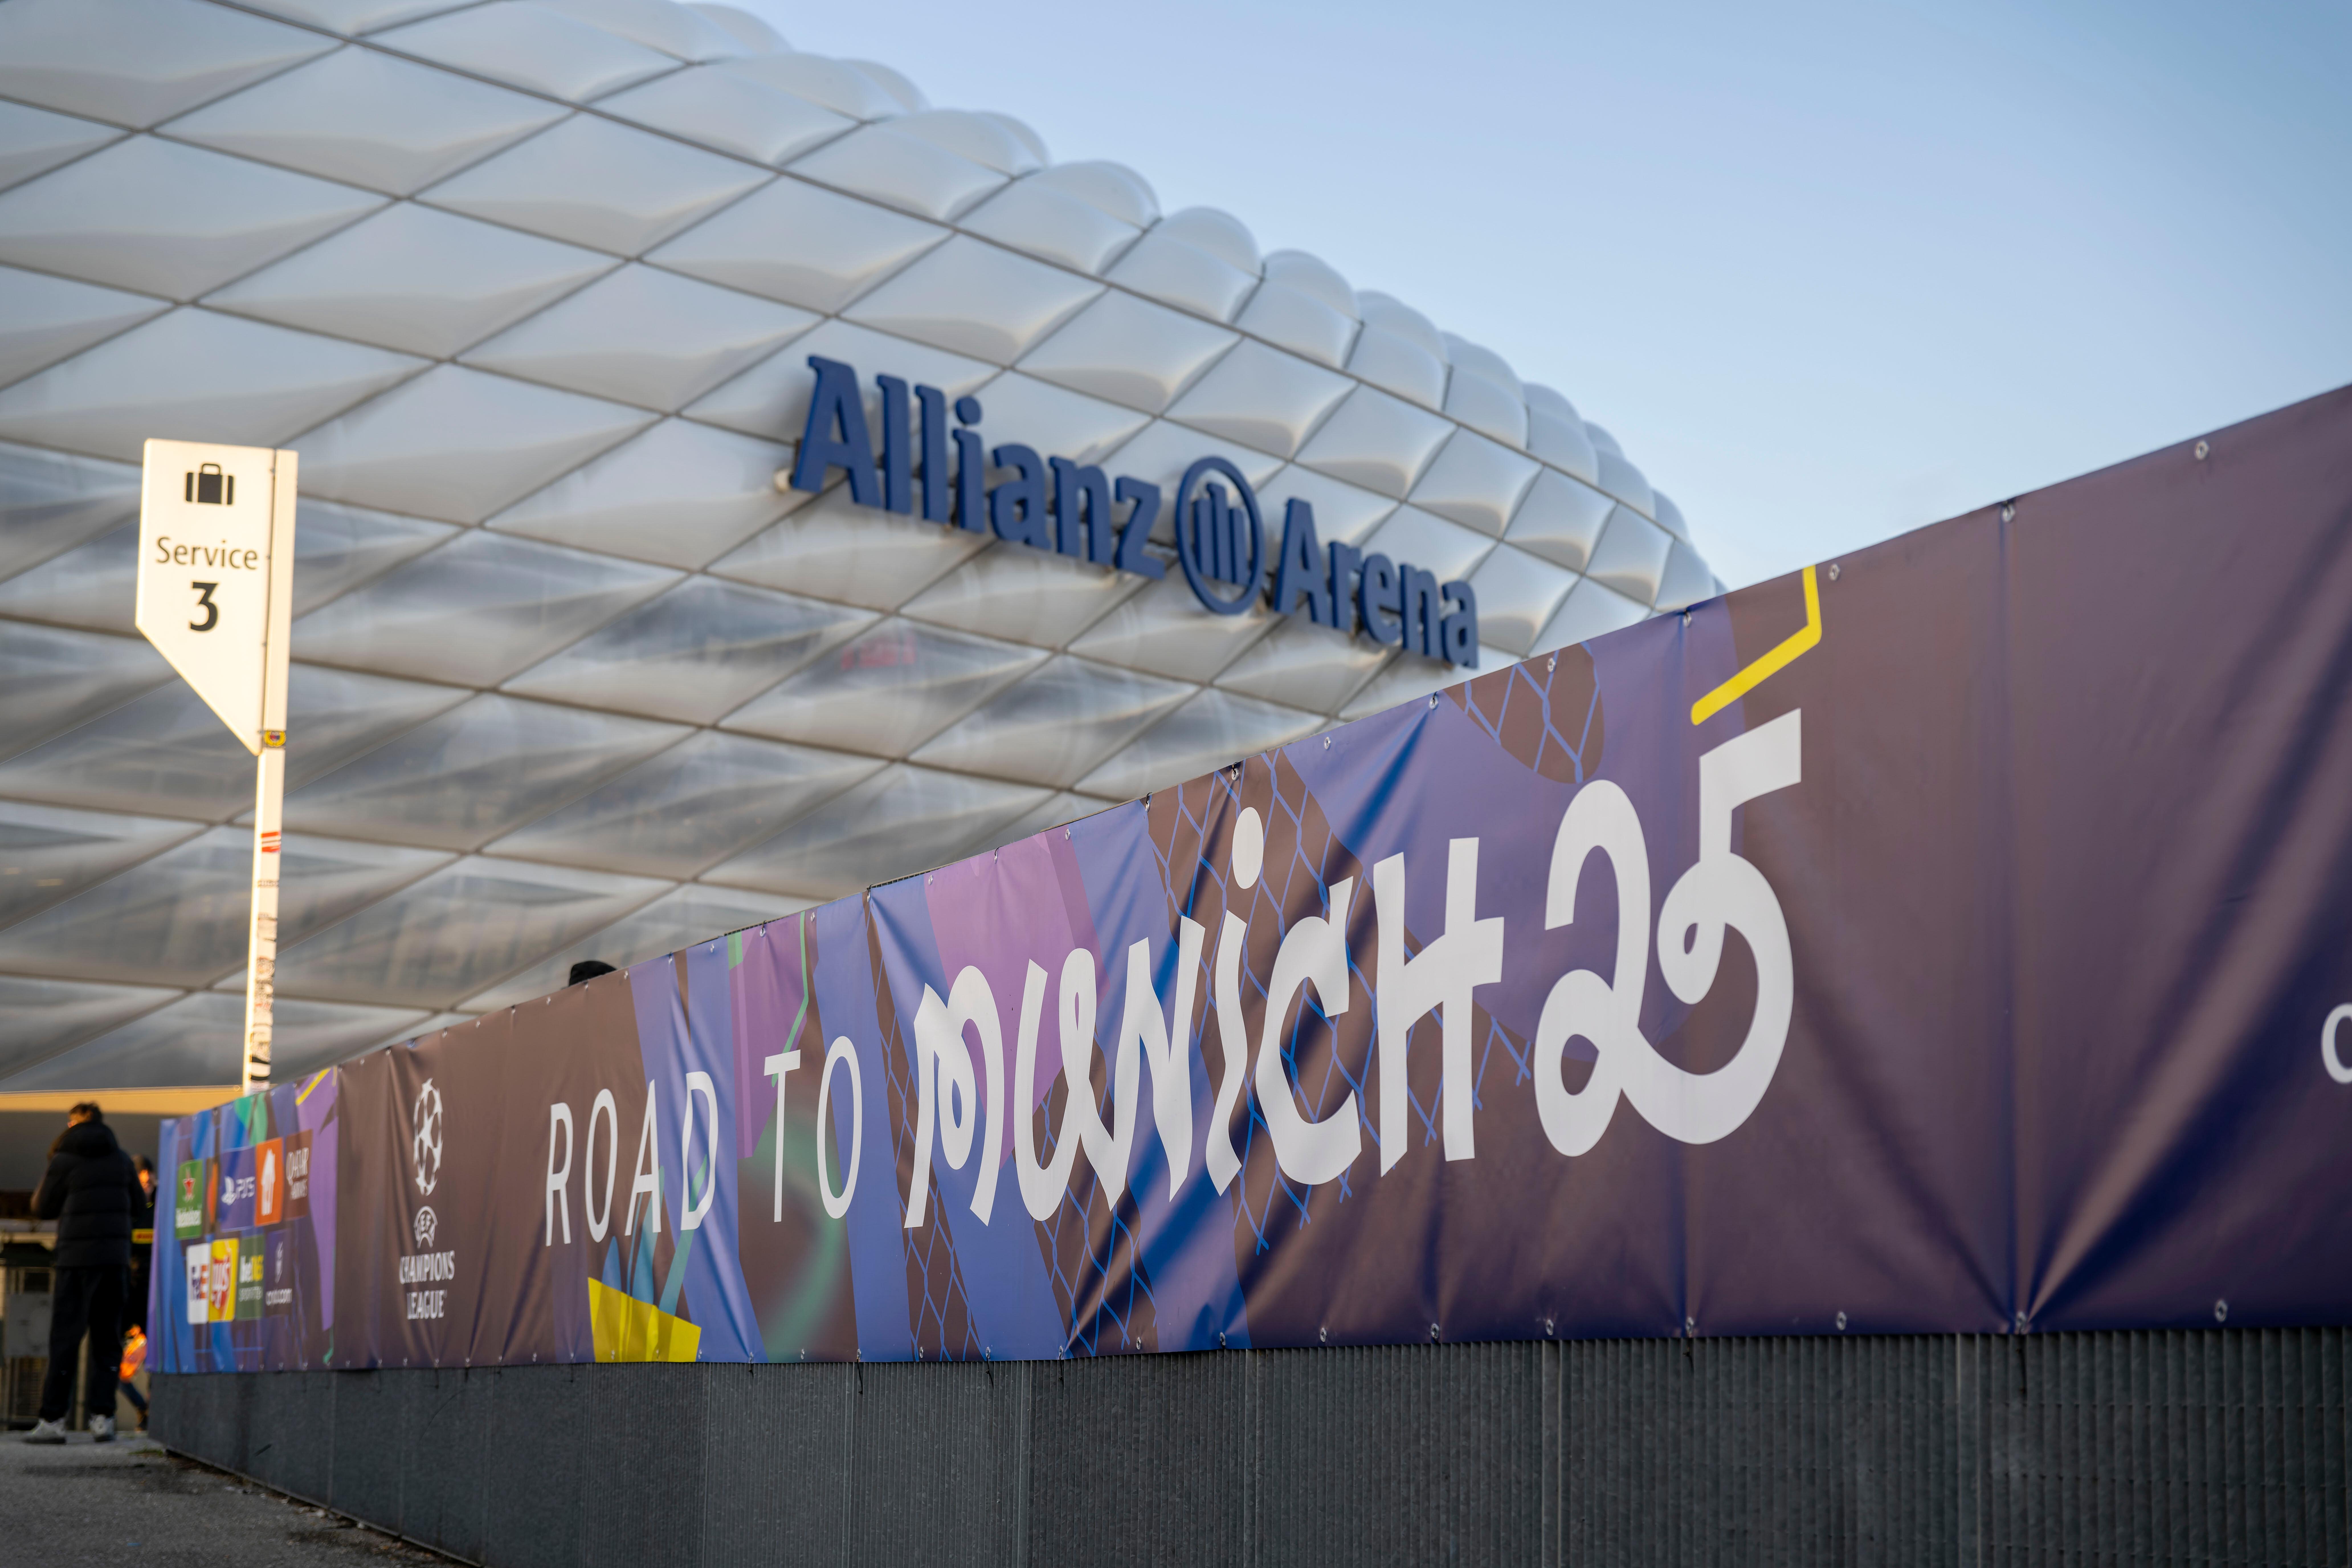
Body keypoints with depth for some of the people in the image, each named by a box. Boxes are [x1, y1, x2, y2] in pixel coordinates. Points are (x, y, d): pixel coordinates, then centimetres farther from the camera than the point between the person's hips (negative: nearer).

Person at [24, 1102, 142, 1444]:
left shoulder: (66, 1159, -2)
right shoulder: (120, 1158, 9)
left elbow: (43, 1207, 4)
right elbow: (136, 1207, 14)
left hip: (77, 1258, -3)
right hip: (116, 1258, 3)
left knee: (64, 1338, -1)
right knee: (108, 1339, 6)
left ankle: (53, 1419, -3)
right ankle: (103, 1417, -1)